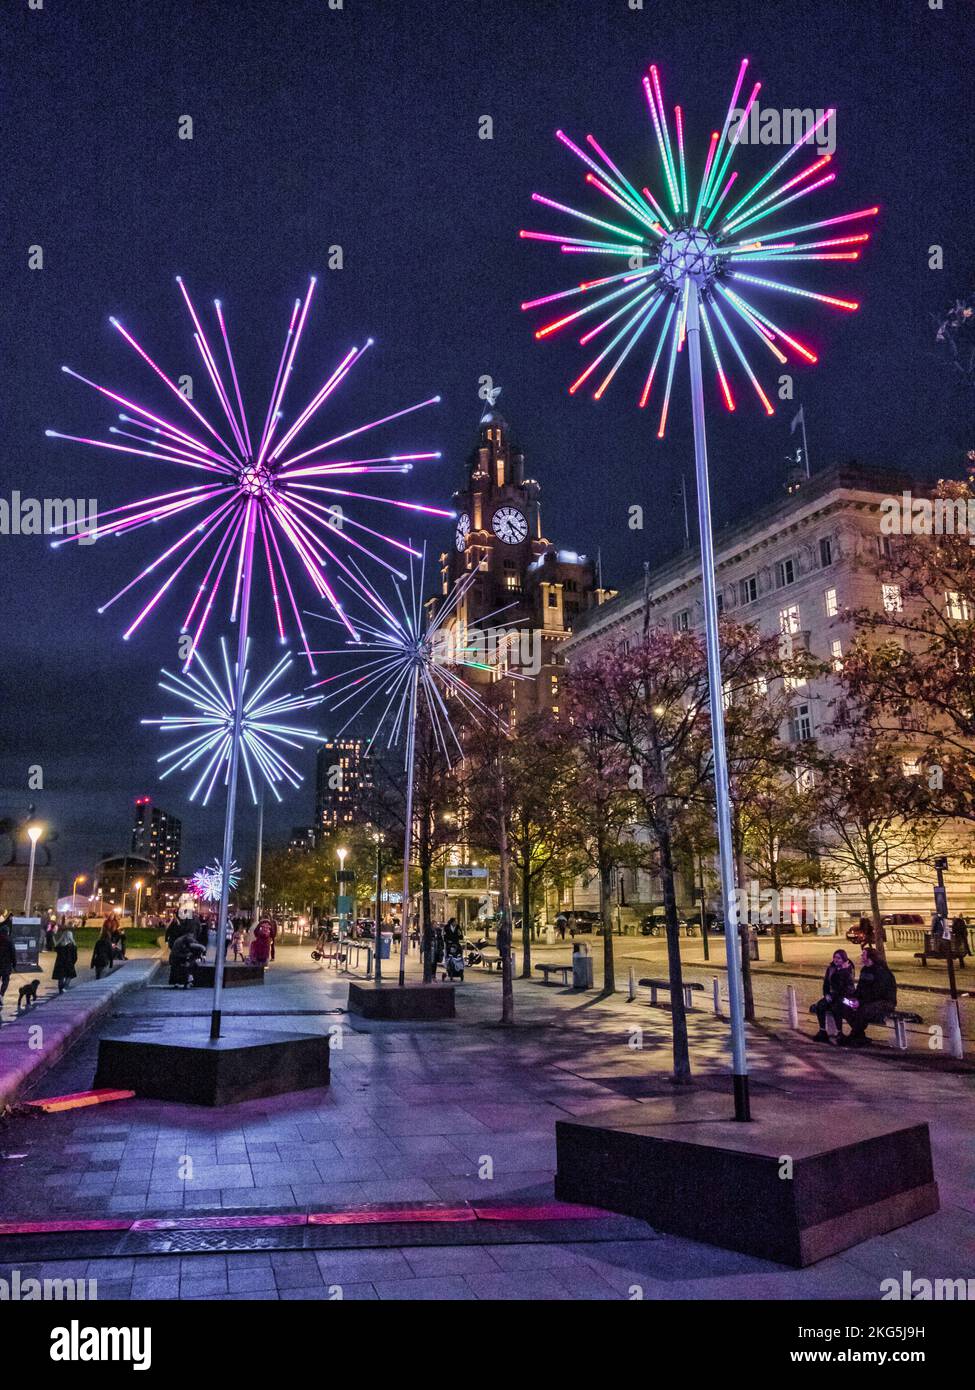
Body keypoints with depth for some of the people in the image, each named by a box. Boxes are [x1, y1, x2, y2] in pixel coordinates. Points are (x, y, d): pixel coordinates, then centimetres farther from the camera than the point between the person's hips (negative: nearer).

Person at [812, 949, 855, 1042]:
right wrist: (826, 994, -1)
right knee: (819, 1006, -21)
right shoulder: (830, 968, 9)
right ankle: (822, 1032, -14)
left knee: (835, 1008, -35)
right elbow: (826, 983, 14)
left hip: (846, 996, -5)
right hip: (833, 995, 5)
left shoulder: (849, 969, -6)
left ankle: (839, 1033, -21)